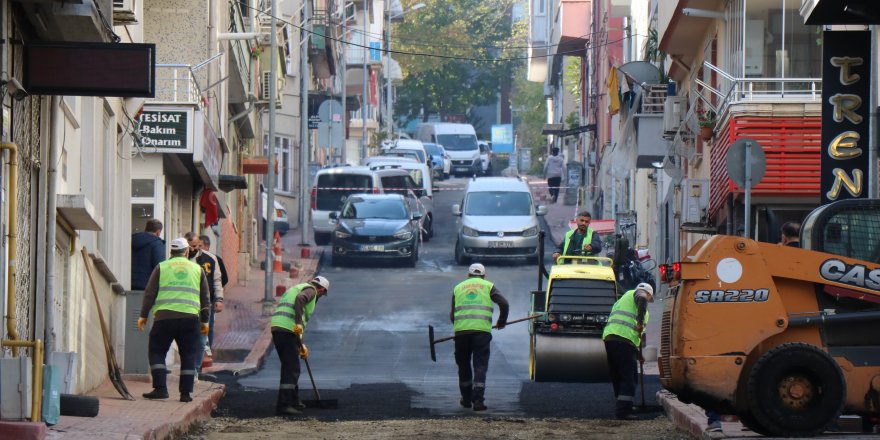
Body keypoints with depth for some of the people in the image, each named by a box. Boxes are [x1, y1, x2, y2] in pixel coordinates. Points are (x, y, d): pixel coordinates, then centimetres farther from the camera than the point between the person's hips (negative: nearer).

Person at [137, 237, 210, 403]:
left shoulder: (161, 267, 10)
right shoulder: (197, 269, 16)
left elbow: (149, 293, 6)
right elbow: (205, 297, 17)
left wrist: (143, 315, 10)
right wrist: (204, 321, 23)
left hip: (165, 316, -1)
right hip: (190, 317, 1)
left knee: (156, 352, 7)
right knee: (188, 356, 9)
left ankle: (160, 388, -4)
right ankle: (186, 392, 4)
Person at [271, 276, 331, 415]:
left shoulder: (294, 288, 32)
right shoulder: (310, 290, 5)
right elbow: (300, 299, -20)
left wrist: (301, 345, 34)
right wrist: (299, 323, -26)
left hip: (276, 327, 9)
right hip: (288, 329, -9)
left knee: (289, 366, 20)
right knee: (292, 369, -8)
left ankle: (293, 401, 28)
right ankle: (283, 405, -14)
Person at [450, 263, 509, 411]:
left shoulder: (458, 287, 19)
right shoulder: (488, 286, 12)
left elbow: (452, 315, 18)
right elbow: (504, 304, 0)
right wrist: (501, 322, 13)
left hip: (461, 331, 2)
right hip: (482, 330, -2)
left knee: (463, 365, 16)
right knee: (480, 366, 0)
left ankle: (466, 399, 23)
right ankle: (478, 400, -11)